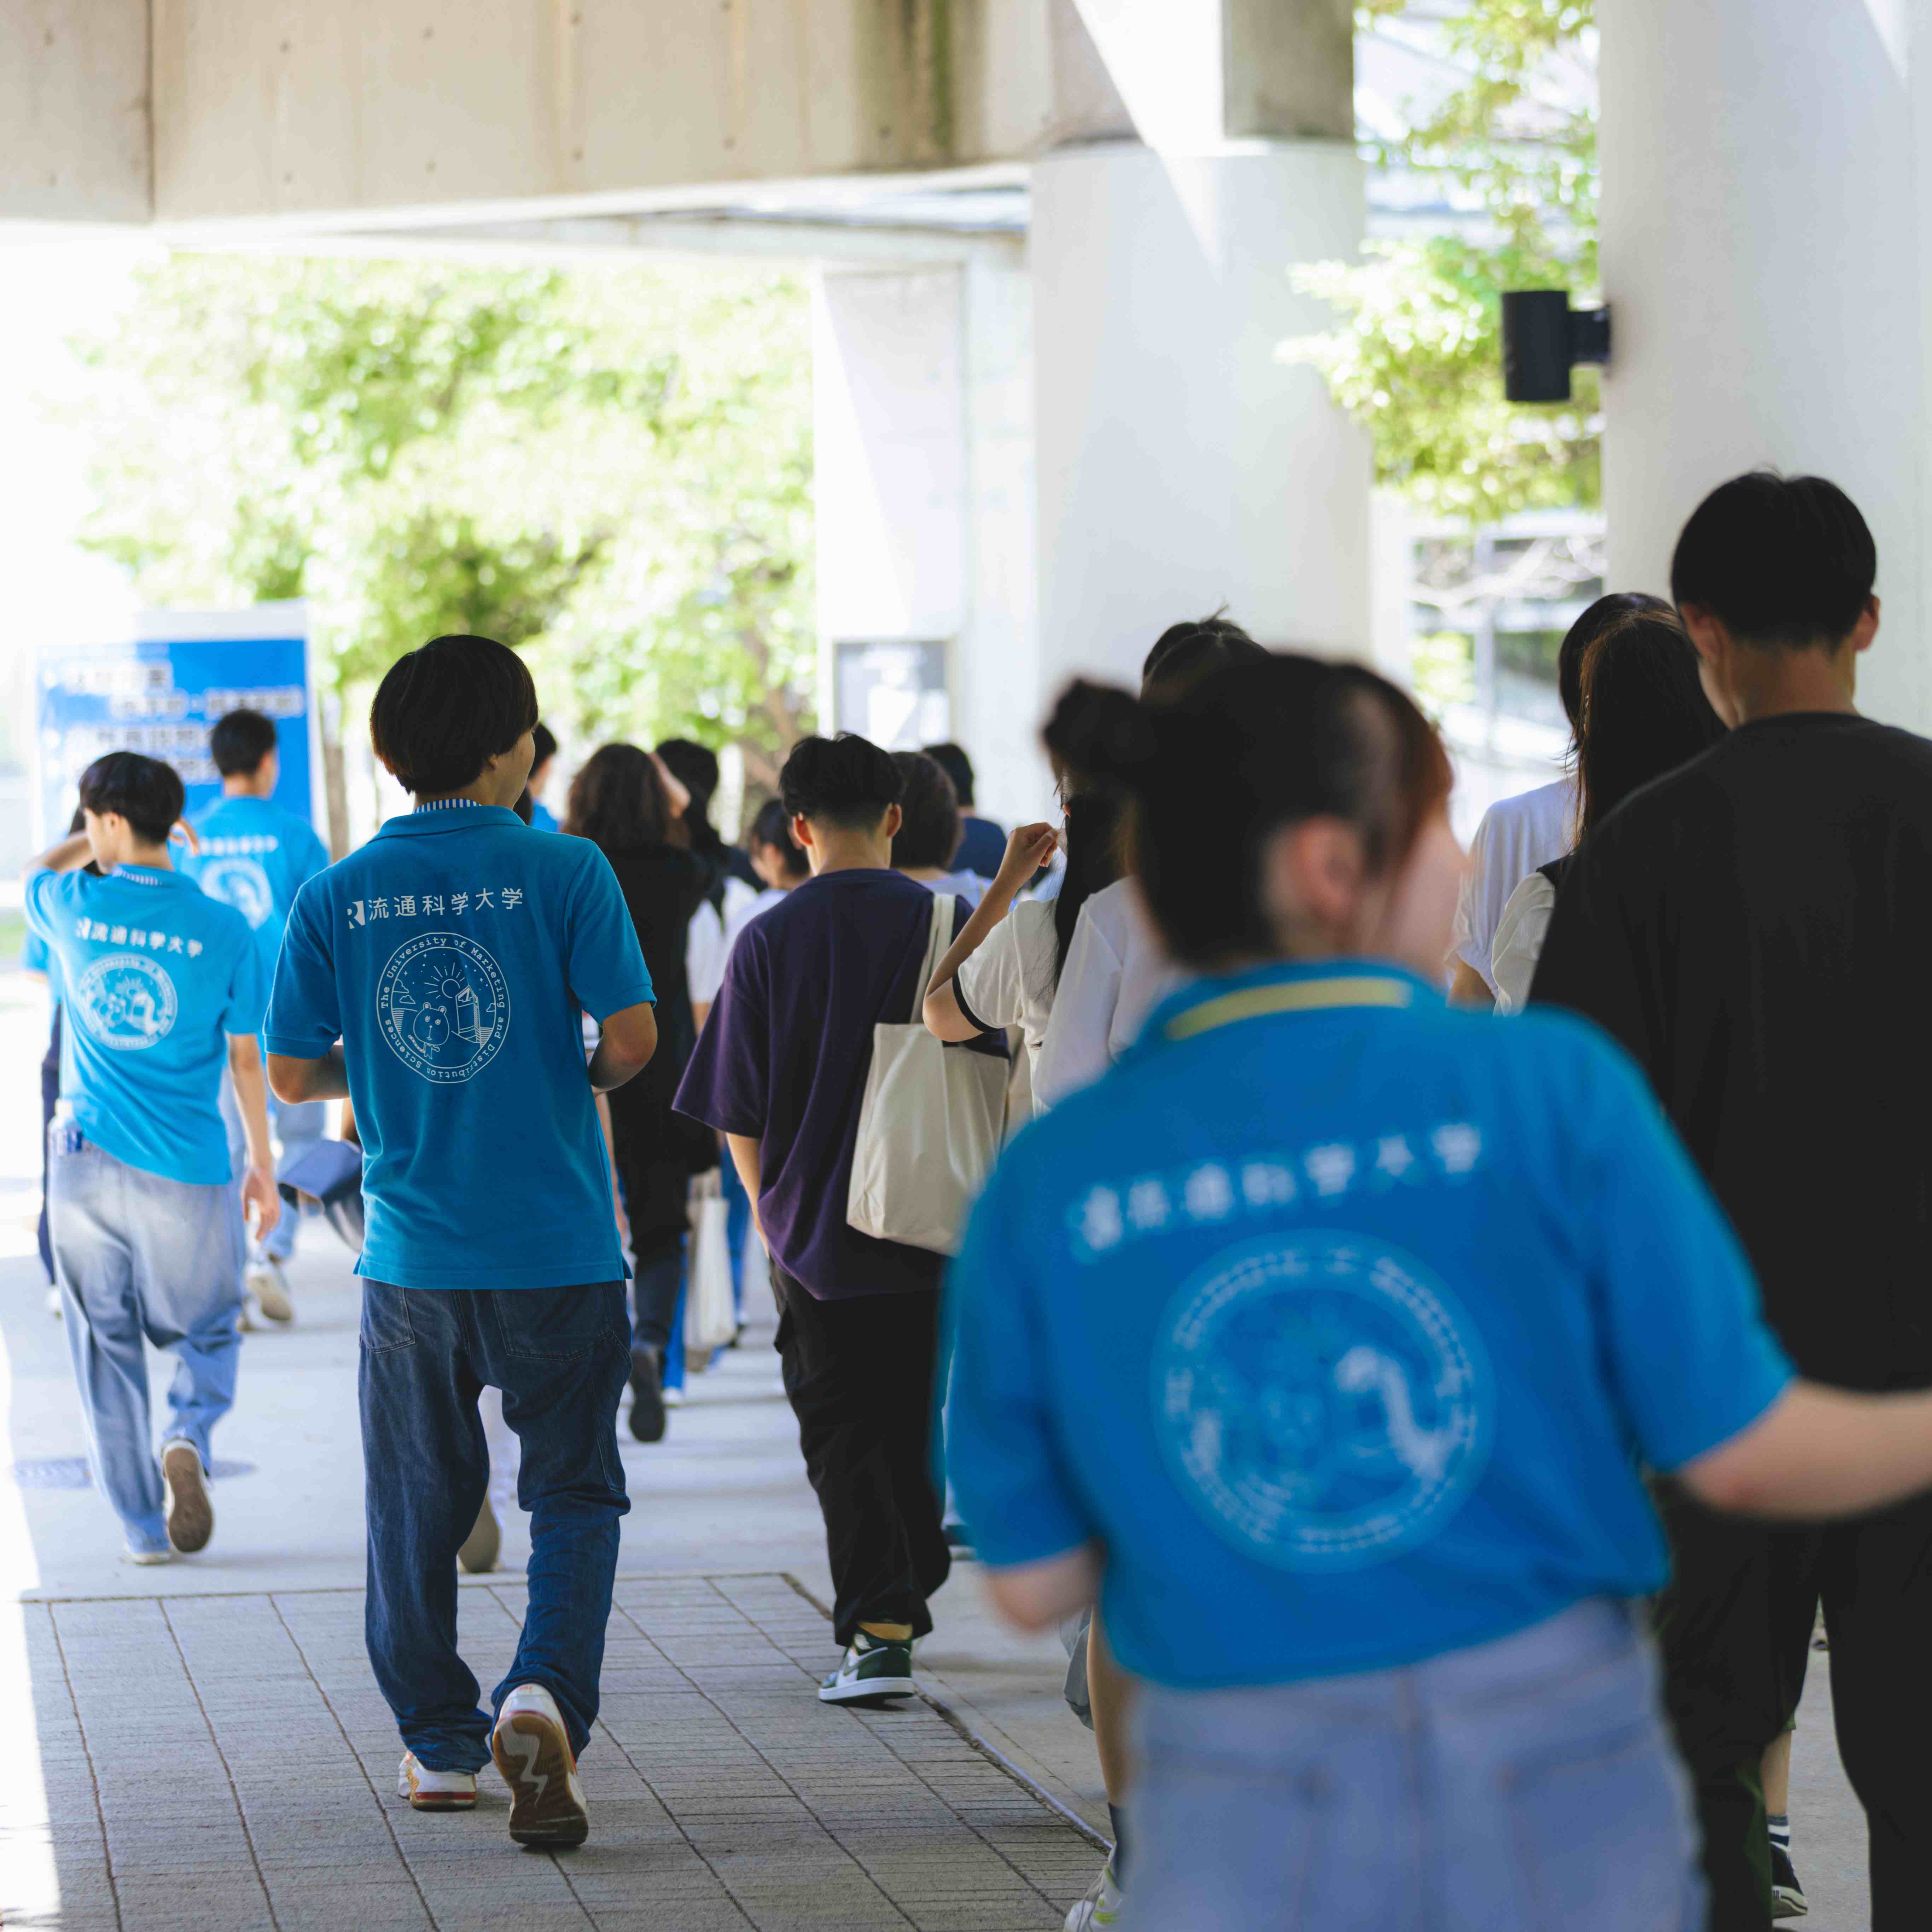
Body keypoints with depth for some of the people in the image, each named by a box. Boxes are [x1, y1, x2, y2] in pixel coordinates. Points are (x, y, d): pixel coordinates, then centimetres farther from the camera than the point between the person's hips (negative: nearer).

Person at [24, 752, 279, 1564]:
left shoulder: (74, 908, -4)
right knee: (208, 1332, 16)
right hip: (186, 1172, -1)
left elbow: (36, 873, 23)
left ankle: (143, 1527, 9)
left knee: (106, 1347, 10)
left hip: (84, 1164, 1)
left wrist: (105, 840, 27)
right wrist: (262, 1163, 10)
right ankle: (188, 1438, -13)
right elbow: (246, 1058, 0)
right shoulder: (223, 930, -6)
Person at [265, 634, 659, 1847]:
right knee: (576, 1492, 7)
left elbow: (294, 1075, 1)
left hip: (413, 1255, 2)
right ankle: (545, 1696, -15)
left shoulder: (337, 897, 0)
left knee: (417, 1502, 15)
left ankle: (440, 1746, 22)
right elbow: (634, 1035, -13)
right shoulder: (565, 871, -8)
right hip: (558, 1247, -2)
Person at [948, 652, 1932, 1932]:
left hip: (1243, 1822, 1)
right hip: (1556, 1784, -1)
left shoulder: (1049, 1179, -3)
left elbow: (1033, 1584, 2)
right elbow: (1742, 1453, -3)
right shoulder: (1552, 1087, -8)